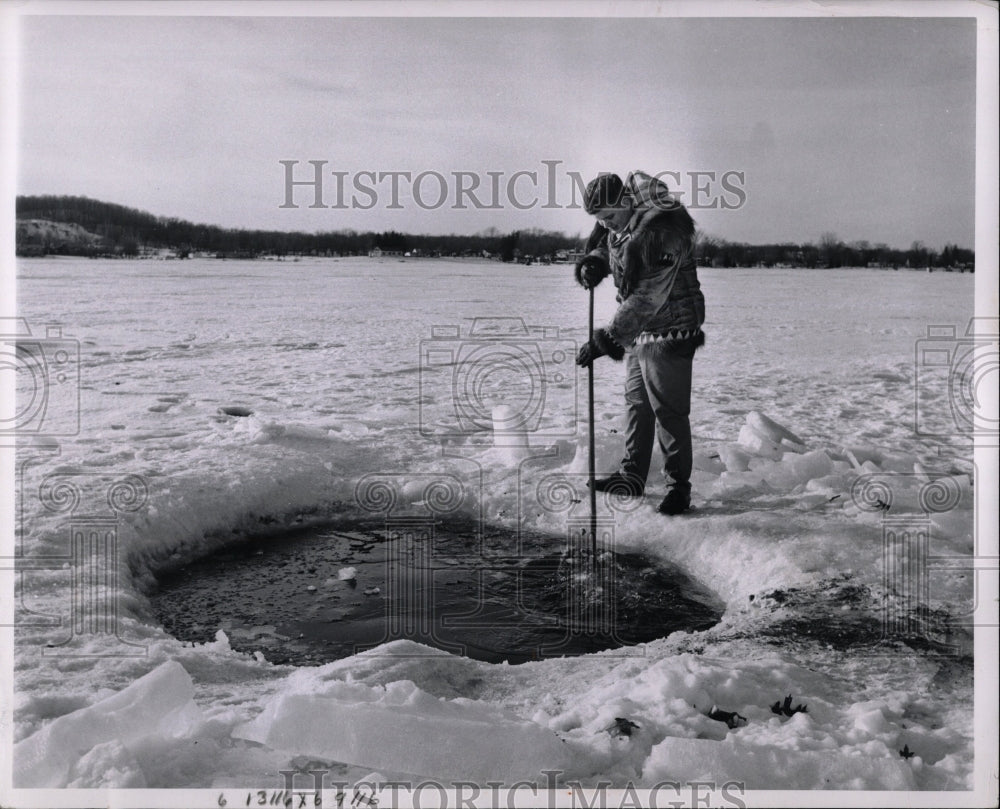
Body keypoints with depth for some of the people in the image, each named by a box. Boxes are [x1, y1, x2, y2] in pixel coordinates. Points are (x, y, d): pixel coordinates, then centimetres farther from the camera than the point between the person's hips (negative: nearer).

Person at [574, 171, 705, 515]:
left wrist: (606, 339, -32)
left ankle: (679, 485, 4)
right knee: (637, 403, 15)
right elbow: (605, 247, 24)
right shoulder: (617, 226, 3)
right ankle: (632, 476, 26)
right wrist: (592, 263, -2)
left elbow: (645, 299, -30)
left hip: (668, 333, -9)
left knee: (668, 410, -6)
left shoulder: (661, 233, -25)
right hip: (639, 331, 9)